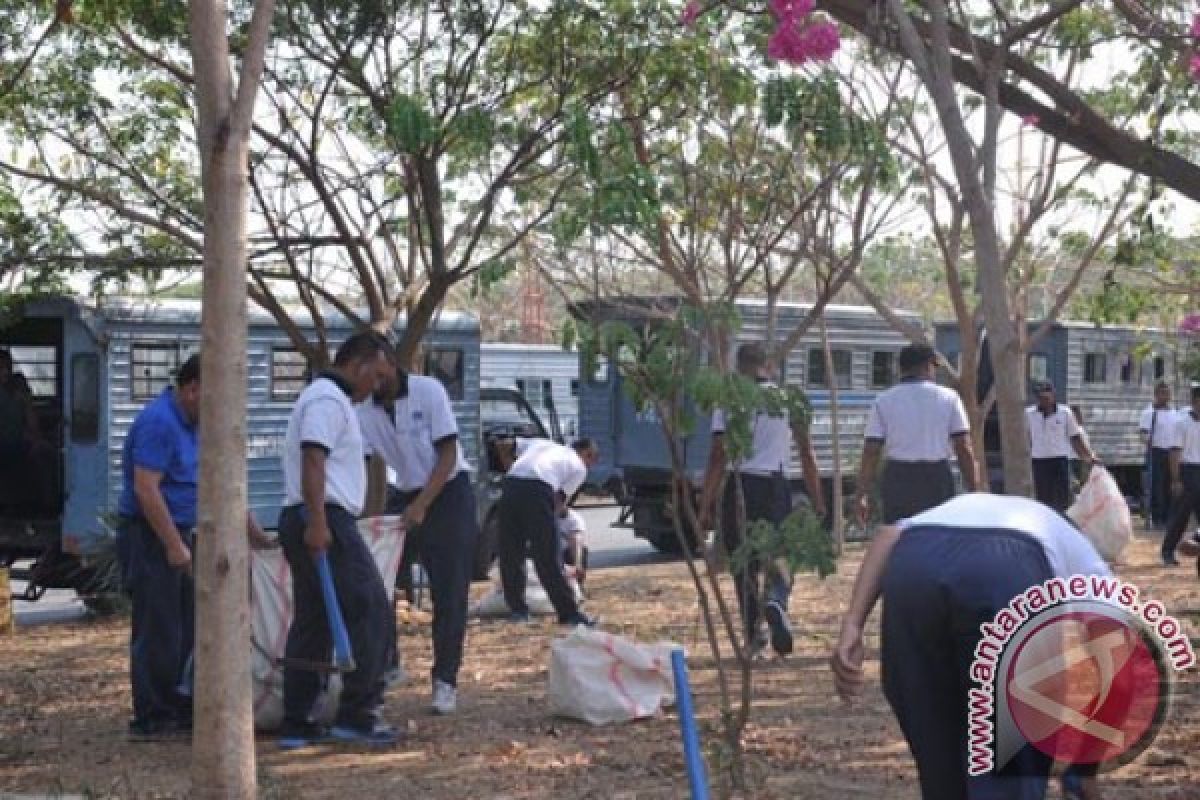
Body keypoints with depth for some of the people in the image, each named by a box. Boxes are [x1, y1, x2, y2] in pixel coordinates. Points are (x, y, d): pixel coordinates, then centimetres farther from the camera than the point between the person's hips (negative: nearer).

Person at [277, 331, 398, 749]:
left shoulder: (328, 399, 24)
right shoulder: (328, 400, -10)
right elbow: (312, 461, -21)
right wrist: (317, 522, -27)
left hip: (312, 524, 11)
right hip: (324, 520, -11)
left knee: (312, 622, 10)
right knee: (370, 613, -8)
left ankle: (296, 723, 11)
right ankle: (357, 714, -7)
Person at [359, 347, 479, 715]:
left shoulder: (429, 391, -16)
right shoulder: (364, 409, -6)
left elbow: (448, 455, -16)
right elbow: (368, 468, -8)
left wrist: (421, 506, -25)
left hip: (448, 494, -4)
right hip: (405, 495, 4)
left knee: (450, 596, -4)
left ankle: (445, 682, 3)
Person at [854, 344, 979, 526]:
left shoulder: (884, 401, 3)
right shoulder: (948, 398, 3)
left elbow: (871, 452, -2)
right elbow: (965, 449, -2)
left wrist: (862, 495, 1)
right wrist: (973, 493, 2)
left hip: (898, 480, 0)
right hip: (938, 480, 0)